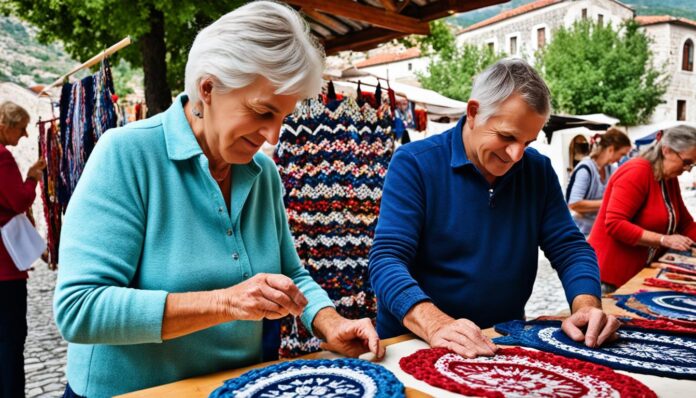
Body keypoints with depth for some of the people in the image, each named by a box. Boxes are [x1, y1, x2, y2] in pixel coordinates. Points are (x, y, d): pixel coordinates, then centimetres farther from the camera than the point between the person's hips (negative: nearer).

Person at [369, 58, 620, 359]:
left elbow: (569, 247, 7)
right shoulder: (414, 164, -9)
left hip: (506, 341, 4)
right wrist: (435, 324, -31)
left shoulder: (538, 170, 6)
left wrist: (587, 306, -13)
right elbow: (386, 259, -16)